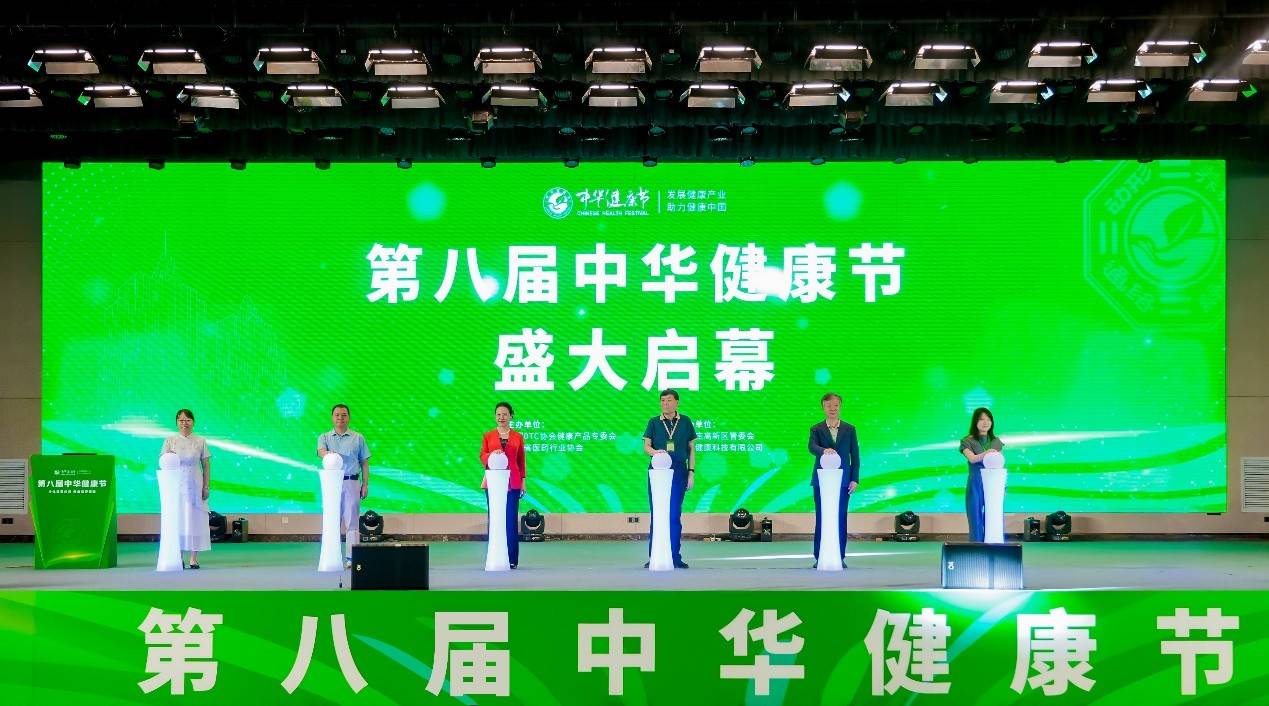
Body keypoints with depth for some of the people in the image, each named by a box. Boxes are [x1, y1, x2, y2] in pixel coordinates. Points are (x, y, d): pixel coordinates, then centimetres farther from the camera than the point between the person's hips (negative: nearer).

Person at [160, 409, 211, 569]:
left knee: (194, 519, -2)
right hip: (176, 485, 0)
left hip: (194, 486, 0)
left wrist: (207, 486, 0)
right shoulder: (170, 441, 6)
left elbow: (206, 465, 7)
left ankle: (194, 558, 0)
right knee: (177, 519, -3)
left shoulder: (200, 441, 6)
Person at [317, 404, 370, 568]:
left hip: (352, 482, -1)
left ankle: (351, 558, -1)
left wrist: (365, 484, 1)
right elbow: (321, 451, -13)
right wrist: (328, 453, -37)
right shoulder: (325, 437, 9)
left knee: (352, 521, -3)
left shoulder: (358, 438, 9)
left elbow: (364, 463, 9)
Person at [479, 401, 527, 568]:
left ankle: (512, 559, 1)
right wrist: (491, 454, -19)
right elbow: (482, 457, 3)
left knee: (511, 520, -3)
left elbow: (521, 461, 10)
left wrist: (523, 481, 4)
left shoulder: (518, 437, 9)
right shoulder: (488, 436, 8)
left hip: (512, 483, 0)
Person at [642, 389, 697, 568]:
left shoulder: (685, 422, 9)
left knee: (675, 515, -2)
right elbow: (646, 446, 0)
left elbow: (692, 448, 11)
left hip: (678, 471, 0)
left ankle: (675, 557, 3)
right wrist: (655, 452, -23)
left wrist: (691, 472, 4)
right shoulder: (654, 422, 8)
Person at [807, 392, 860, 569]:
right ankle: (820, 557, 4)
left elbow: (855, 455, 7)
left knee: (841, 518, 0)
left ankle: (840, 557, 6)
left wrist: (855, 479, -1)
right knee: (821, 518, 0)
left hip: (843, 480, 0)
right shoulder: (816, 429, 6)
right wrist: (824, 450, -34)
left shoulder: (849, 430, 8)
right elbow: (811, 447, -13)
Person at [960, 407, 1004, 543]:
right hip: (975, 486, -3)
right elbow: (972, 458, -21)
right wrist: (987, 453, -39)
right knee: (977, 522, -2)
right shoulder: (968, 441, -2)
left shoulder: (996, 441, 11)